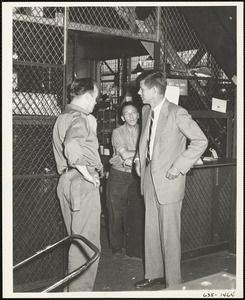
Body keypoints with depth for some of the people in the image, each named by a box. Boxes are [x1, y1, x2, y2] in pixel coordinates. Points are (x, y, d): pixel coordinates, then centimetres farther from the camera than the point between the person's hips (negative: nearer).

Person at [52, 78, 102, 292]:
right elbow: (72, 145, -32)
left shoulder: (63, 118, 18)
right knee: (87, 243, -3)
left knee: (76, 240, 19)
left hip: (66, 181, 10)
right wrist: (86, 173, -22)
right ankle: (81, 291, 2)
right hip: (83, 184, -10)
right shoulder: (80, 118, -14)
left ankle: (72, 288, 29)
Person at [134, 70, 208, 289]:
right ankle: (154, 274, 30)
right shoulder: (146, 111, 9)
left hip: (168, 181, -7)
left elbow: (201, 141, -17)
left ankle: (172, 283, 13)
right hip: (149, 179, 8)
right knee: (151, 231, 15)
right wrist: (139, 159, 12)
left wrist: (179, 167, -17)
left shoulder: (177, 113, -15)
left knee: (169, 235, 0)